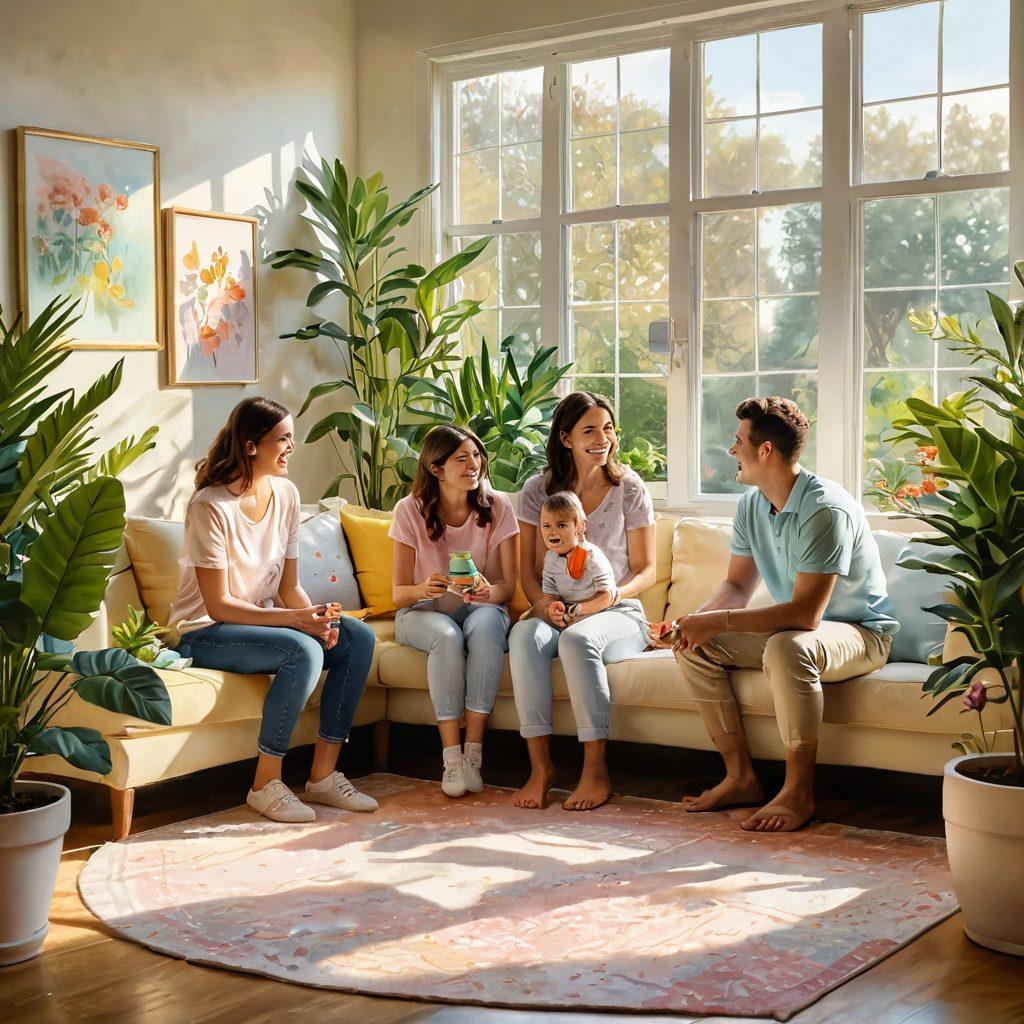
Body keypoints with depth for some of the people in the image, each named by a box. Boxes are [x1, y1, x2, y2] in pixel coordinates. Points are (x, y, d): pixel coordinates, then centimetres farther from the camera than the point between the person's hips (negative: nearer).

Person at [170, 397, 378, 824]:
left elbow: (289, 587, 5)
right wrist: (293, 618, -29)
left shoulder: (285, 493, 2)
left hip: (263, 621, 8)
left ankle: (323, 775, -7)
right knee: (303, 651, -32)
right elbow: (218, 605, -20)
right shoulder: (211, 506, -20)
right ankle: (266, 786, -19)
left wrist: (317, 620, -16)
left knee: (359, 637, -12)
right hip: (206, 632, -7)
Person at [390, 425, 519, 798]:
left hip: (481, 609, 1)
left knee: (485, 624, -36)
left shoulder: (498, 507, -7)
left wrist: (489, 592, -31)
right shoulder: (410, 510, -9)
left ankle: (473, 752, -33)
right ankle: (451, 756, -32)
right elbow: (398, 593, -8)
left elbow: (508, 585, -6)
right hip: (423, 613, -1)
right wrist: (424, 588, -33)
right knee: (447, 636, -36)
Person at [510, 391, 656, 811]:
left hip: (618, 614, -2)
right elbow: (528, 568, 6)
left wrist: (612, 595, -19)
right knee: (524, 635, -33)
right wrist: (545, 603, -15)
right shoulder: (538, 489, 5)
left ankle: (596, 771, -30)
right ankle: (540, 765, -29)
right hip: (557, 611, 2)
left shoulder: (628, 488, 1)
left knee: (578, 639, -36)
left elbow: (646, 570, 2)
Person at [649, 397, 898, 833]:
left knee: (787, 647, -39)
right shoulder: (751, 505, 1)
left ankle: (799, 792, -24)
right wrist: (692, 622, -15)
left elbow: (805, 613, -32)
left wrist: (717, 621, -32)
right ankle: (741, 777, -3)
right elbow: (737, 587, 6)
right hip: (793, 629, 8)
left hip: (860, 633, -8)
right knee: (693, 646, -7)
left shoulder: (825, 509, -27)